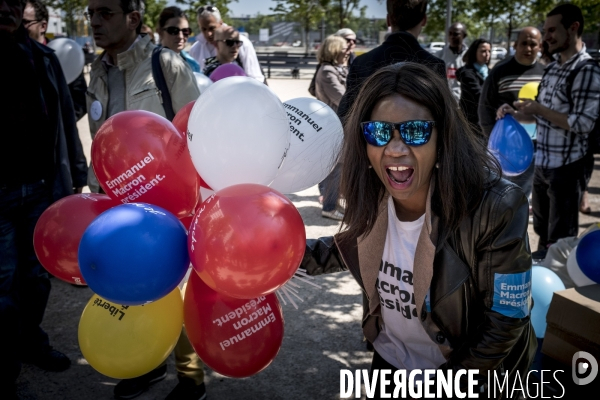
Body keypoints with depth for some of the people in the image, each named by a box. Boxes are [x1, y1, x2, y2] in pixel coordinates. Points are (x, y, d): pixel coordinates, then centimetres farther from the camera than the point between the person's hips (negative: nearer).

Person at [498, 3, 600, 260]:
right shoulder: (552, 68, 10)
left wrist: (538, 108, -15)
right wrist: (514, 114, -1)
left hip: (566, 167, -8)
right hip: (542, 163, 8)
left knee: (561, 239, 8)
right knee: (542, 230, 24)